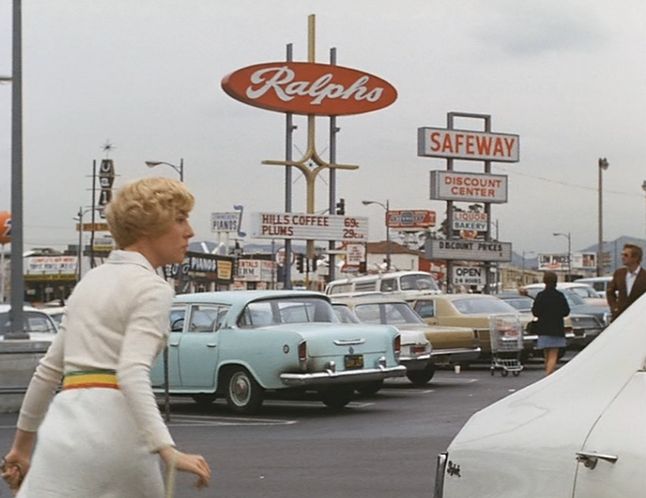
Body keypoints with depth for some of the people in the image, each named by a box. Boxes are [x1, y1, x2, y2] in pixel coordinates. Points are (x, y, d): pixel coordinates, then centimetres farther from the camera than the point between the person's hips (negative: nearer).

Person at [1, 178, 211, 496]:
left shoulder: (92, 280, 20)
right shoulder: (151, 289, -2)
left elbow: (49, 369, 22)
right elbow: (132, 374, -18)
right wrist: (168, 451, -27)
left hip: (66, 423, 6)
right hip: (113, 426, -6)